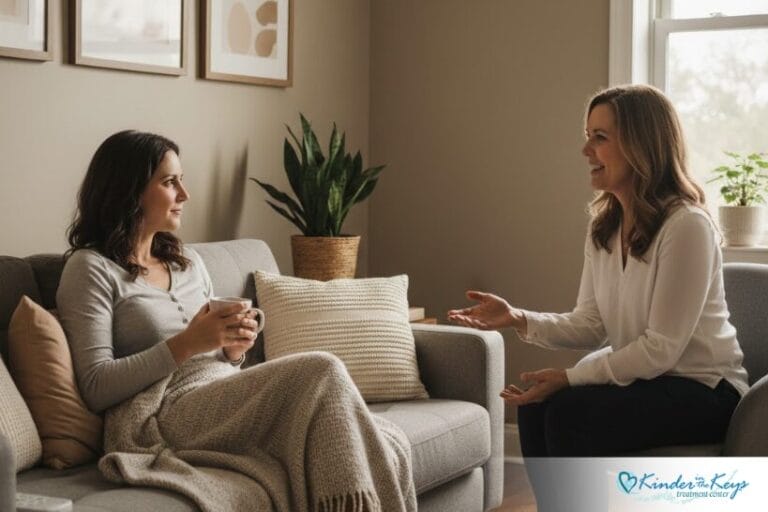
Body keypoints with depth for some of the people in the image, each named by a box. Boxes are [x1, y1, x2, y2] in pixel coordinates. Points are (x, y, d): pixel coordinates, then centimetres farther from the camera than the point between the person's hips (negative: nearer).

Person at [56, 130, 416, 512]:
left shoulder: (188, 261, 21)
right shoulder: (91, 268, 0)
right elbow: (96, 388, -9)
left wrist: (233, 348, 1)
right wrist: (186, 343, -16)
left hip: (231, 403, 7)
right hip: (170, 415, -7)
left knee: (390, 447, -19)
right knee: (322, 372, -30)